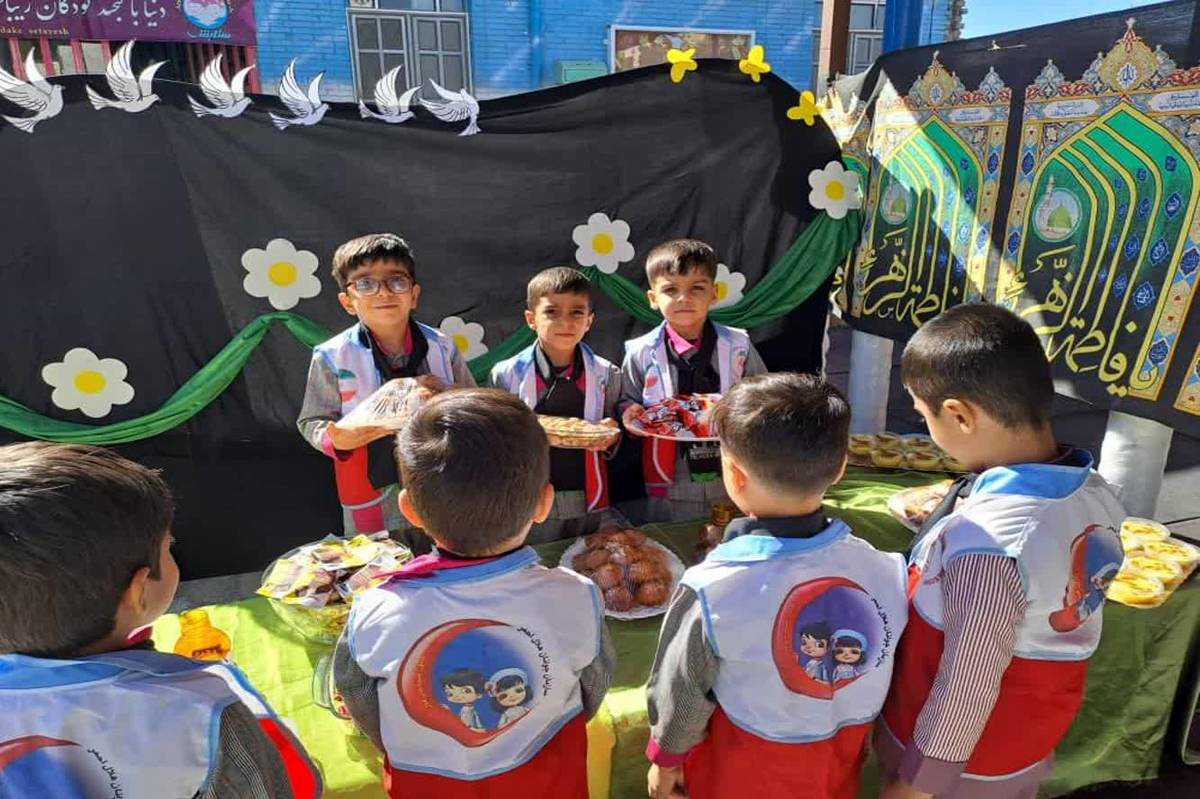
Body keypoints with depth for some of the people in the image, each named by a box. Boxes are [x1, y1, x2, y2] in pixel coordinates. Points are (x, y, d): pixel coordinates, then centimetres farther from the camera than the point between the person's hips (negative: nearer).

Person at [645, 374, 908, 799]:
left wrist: (666, 762, 5)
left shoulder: (711, 590, -31)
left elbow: (681, 697, -15)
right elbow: (881, 682, -4)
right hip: (841, 764, 4)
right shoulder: (885, 570, -20)